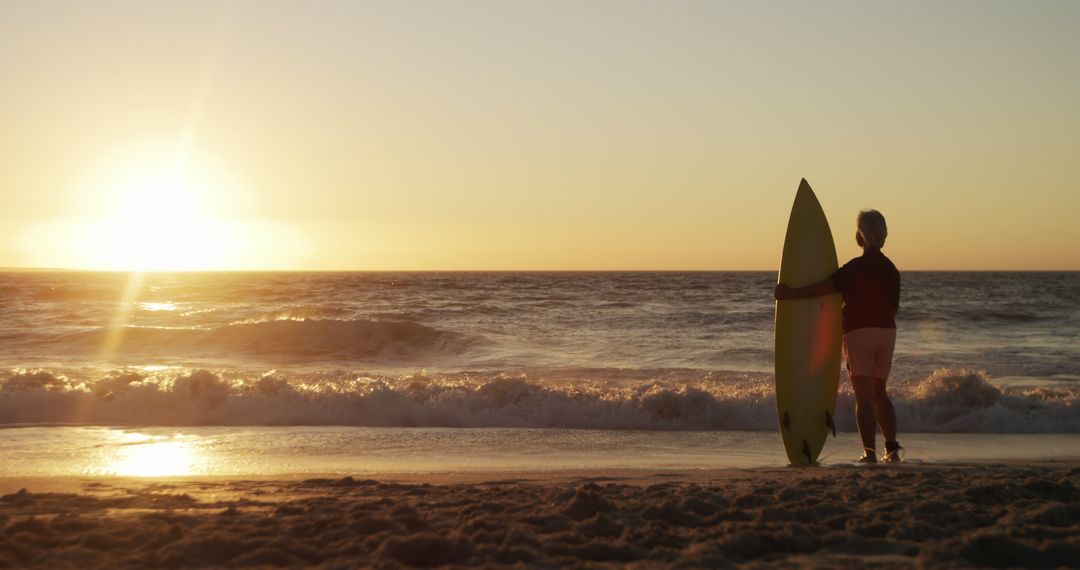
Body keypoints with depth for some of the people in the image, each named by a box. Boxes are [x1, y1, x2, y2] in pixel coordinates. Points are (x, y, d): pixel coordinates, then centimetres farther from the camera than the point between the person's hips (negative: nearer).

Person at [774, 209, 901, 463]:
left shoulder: (857, 267, -12)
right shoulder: (891, 269, 10)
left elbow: (825, 287, -18)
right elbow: (893, 307, 14)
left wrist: (791, 293, -14)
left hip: (859, 331, -6)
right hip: (887, 332, 6)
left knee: (863, 395, -5)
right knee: (879, 392, 15)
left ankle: (870, 452, -8)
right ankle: (892, 449, 10)